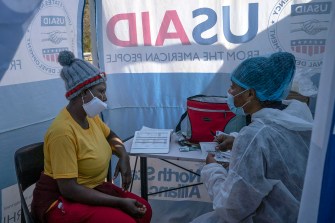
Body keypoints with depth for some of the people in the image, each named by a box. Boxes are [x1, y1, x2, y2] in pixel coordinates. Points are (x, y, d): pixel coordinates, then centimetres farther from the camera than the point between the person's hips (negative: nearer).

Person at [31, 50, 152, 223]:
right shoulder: (63, 130, -26)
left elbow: (110, 136, 19)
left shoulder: (91, 117, -2)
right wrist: (120, 202, -25)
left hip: (91, 188, 8)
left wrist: (124, 157, -3)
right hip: (60, 199, -8)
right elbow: (68, 188, -27)